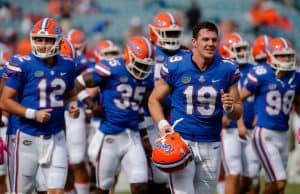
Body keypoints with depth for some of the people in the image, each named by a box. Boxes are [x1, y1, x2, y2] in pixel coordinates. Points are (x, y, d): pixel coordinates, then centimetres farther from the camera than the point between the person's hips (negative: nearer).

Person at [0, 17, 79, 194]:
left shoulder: (67, 66, 4)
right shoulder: (23, 65, -12)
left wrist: (72, 105, -1)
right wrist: (33, 114, -20)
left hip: (56, 137, 4)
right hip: (29, 137, -4)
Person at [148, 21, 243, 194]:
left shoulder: (227, 69, -1)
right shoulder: (175, 66, -6)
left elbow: (238, 113, 6)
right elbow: (154, 100, 5)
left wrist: (230, 107, -18)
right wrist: (162, 124, -12)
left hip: (211, 145, 3)